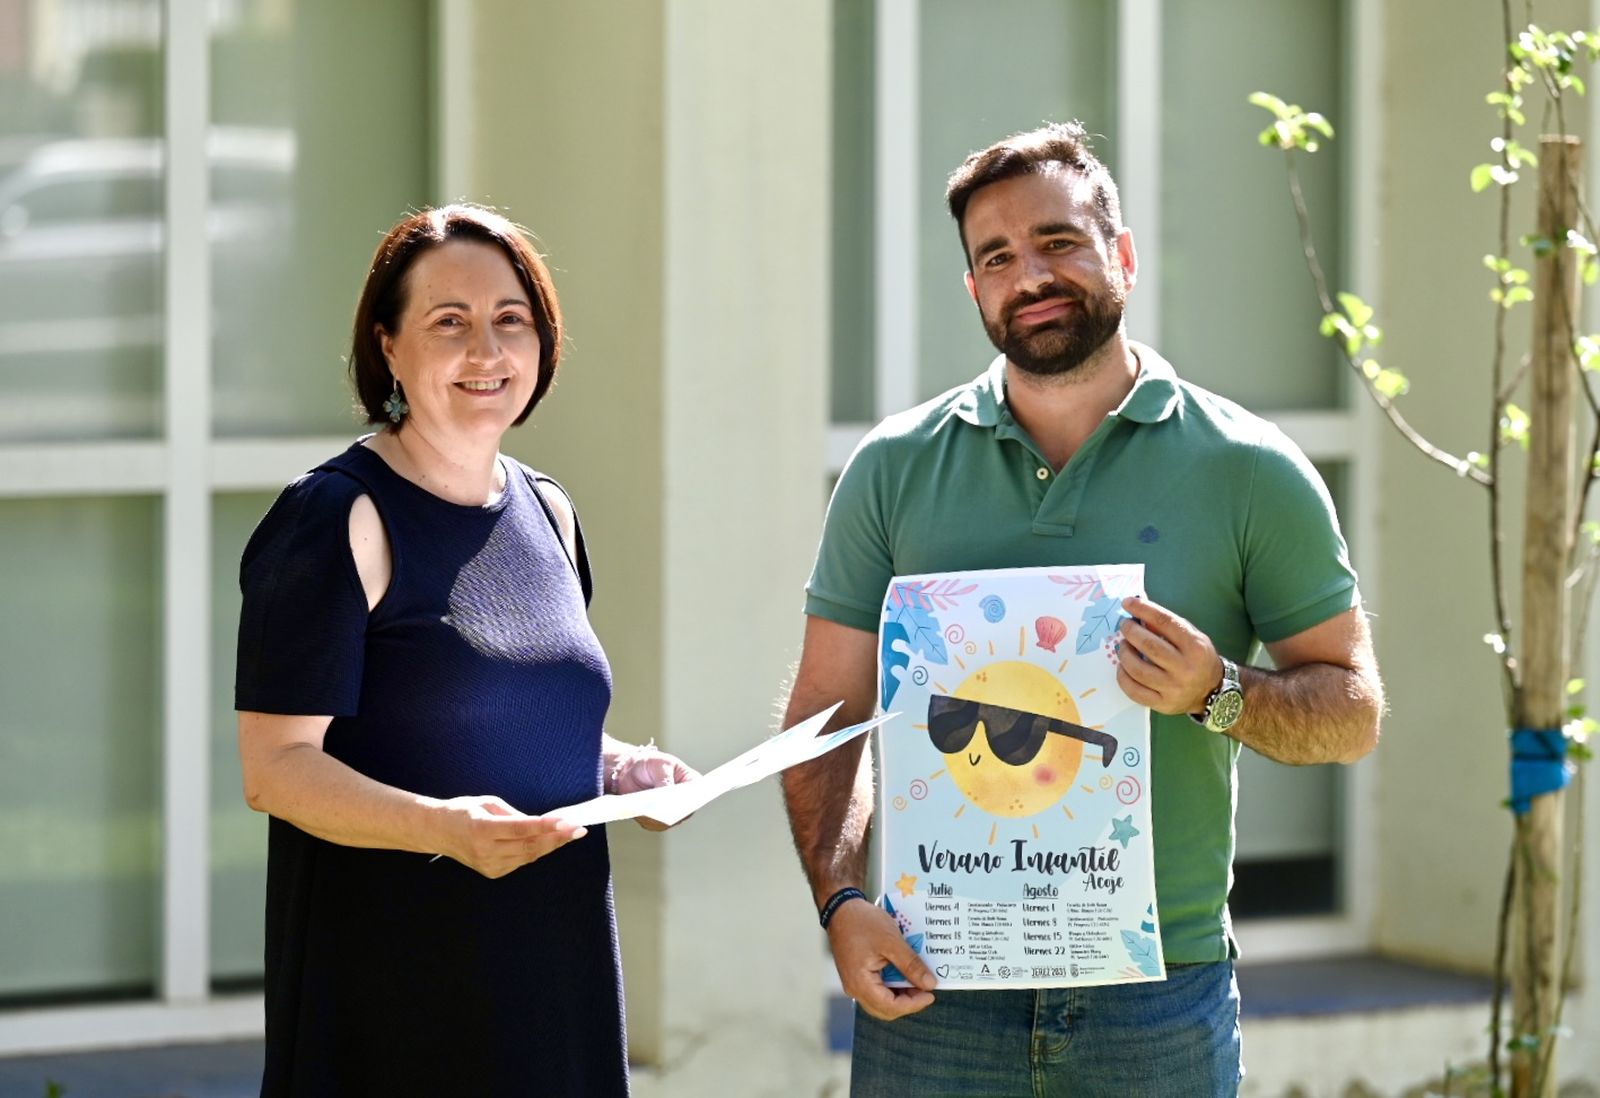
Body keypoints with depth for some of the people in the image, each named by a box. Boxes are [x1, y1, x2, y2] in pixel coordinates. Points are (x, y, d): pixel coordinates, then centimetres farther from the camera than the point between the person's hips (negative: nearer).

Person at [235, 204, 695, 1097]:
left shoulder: (549, 513, 12)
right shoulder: (337, 519, -10)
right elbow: (275, 764, -15)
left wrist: (621, 768, 3)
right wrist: (440, 826, -30)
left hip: (558, 962, 7)